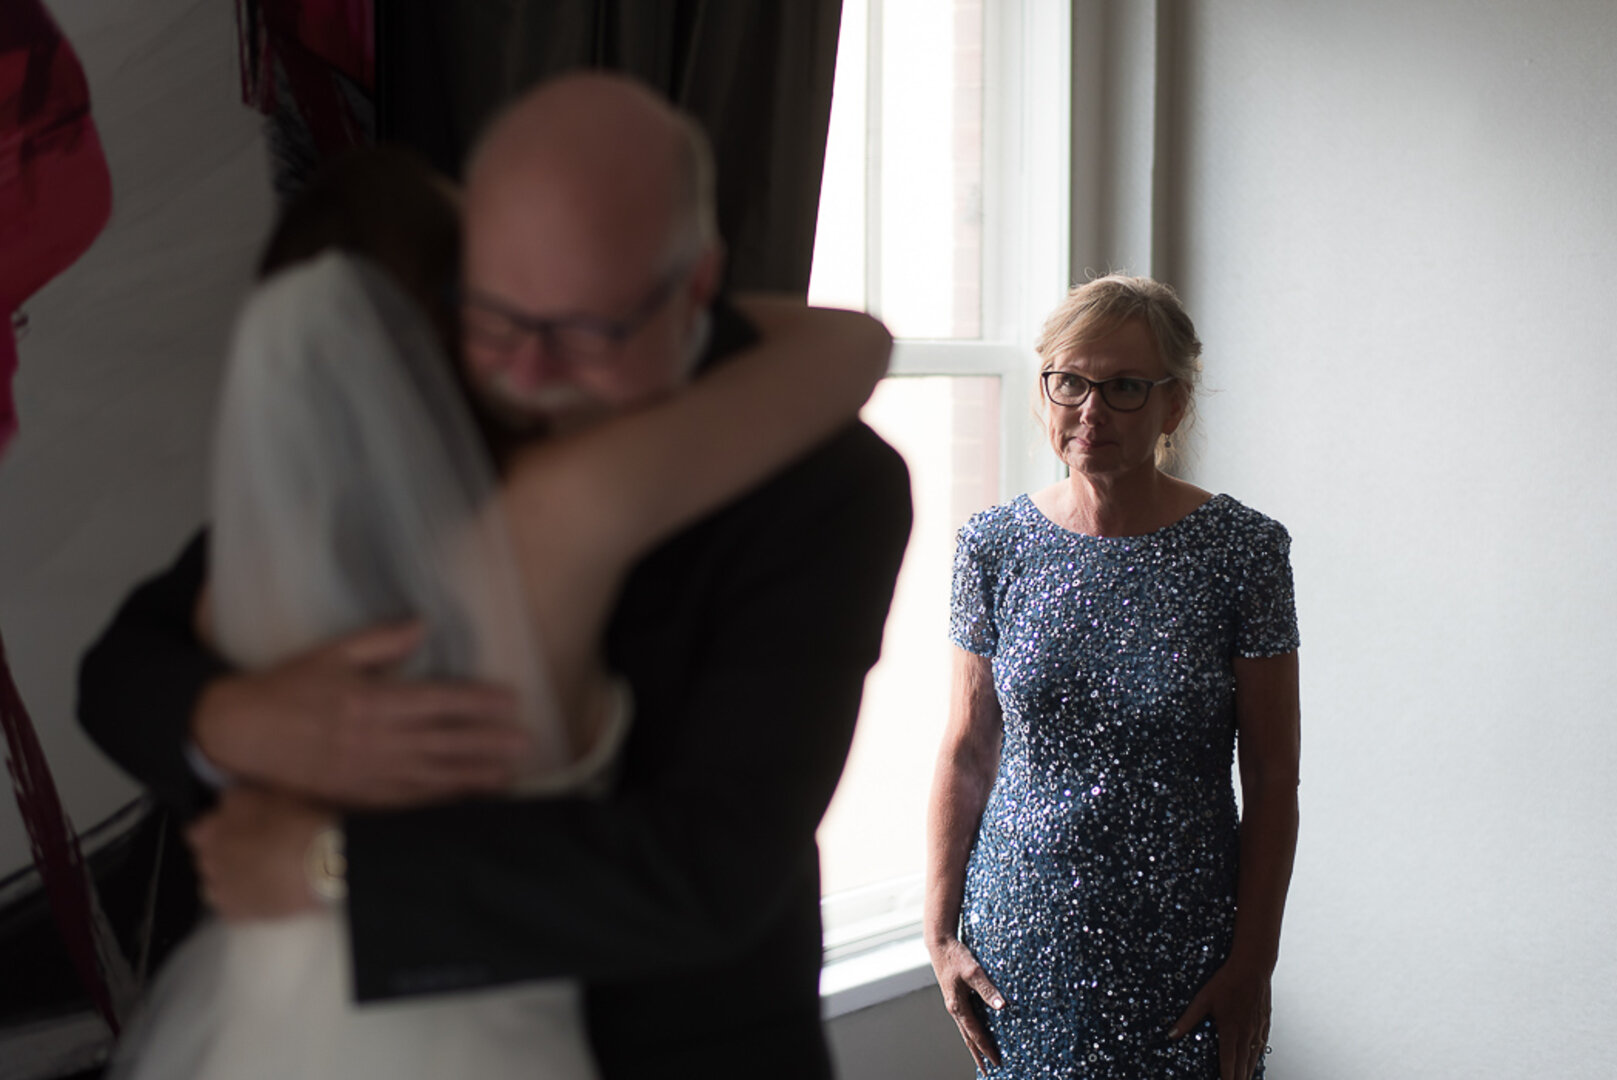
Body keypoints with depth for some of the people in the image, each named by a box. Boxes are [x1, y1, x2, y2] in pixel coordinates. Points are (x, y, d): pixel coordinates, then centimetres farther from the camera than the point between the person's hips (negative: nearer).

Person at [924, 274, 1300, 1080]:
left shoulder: (1243, 552, -7)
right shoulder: (994, 546, -1)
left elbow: (1273, 781, -5)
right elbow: (966, 754, 4)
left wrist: (1252, 962, -7)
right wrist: (941, 931, 1)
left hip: (1183, 953, -2)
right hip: (1024, 945, 2)